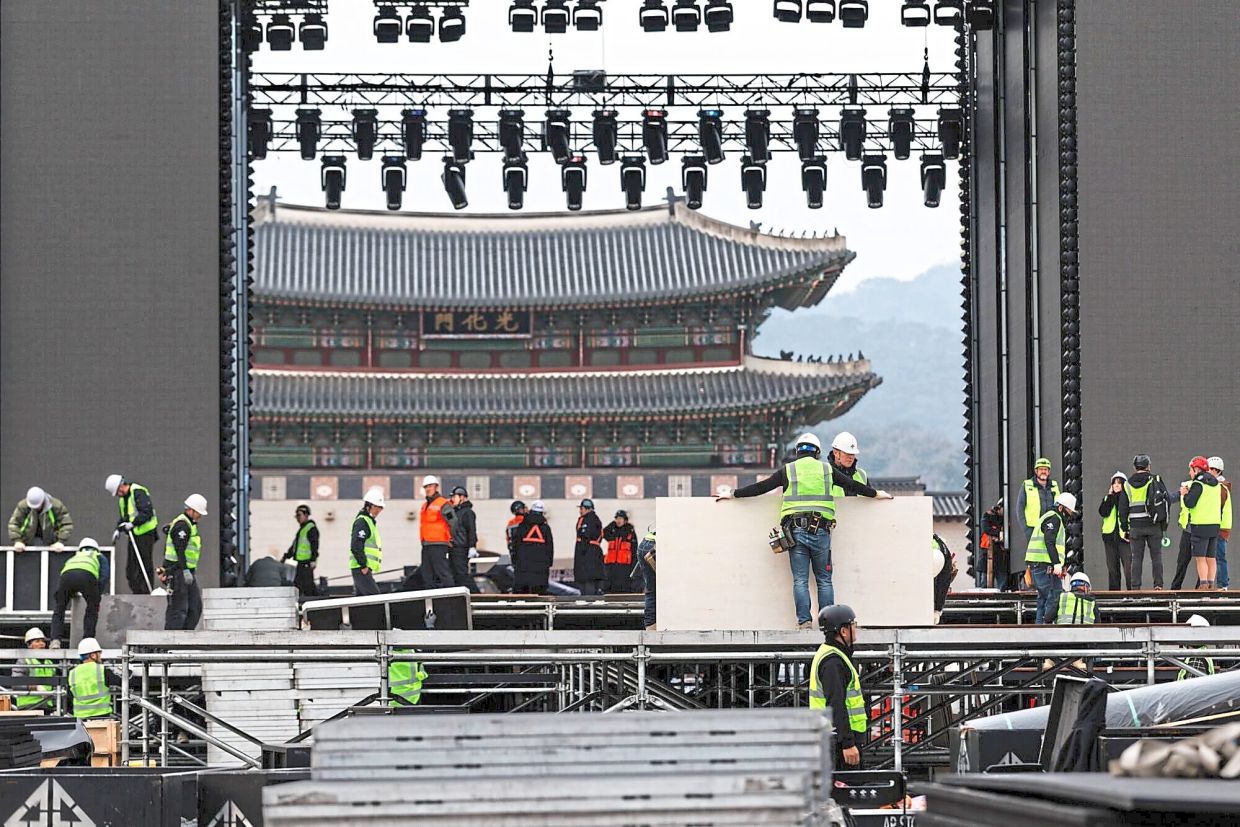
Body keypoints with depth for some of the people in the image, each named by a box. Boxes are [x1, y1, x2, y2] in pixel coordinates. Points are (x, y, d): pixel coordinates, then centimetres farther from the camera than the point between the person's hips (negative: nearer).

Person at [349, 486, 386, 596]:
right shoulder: (362, 521, -11)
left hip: (364, 569, 10)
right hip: (361, 568, -10)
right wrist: (363, 565, -20)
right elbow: (356, 547, -20)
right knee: (375, 597, -16)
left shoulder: (370, 521, 22)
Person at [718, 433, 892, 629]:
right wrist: (877, 494, 35)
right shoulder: (826, 470, 11)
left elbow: (760, 487, 8)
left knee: (800, 580, 2)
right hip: (820, 531, 1)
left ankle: (804, 620, -5)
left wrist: (733, 494, 19)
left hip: (796, 531, -1)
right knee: (824, 580, 7)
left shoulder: (788, 471, 7)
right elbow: (853, 485, 20)